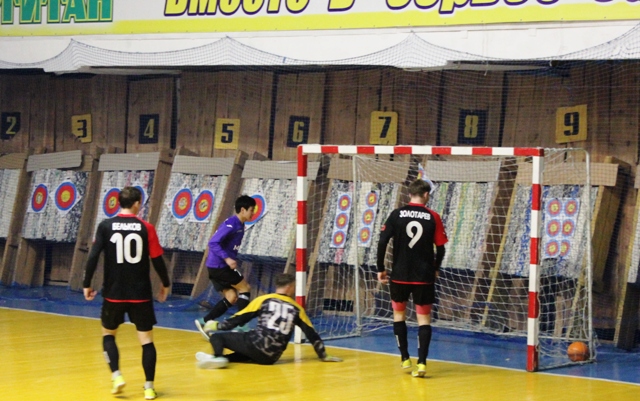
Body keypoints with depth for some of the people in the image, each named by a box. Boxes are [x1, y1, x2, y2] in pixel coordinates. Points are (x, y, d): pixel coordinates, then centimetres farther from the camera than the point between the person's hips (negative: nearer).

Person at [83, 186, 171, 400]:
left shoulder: (105, 226, -3)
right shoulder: (146, 227, -4)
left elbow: (93, 256, -8)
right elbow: (157, 260, -1)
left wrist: (87, 284, 2)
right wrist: (165, 284, 13)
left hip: (114, 293, 1)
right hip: (141, 294, 0)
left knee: (108, 334, 19)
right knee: (146, 339, 7)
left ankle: (116, 376, 2)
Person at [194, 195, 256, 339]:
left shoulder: (239, 225, 12)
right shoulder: (230, 224, -17)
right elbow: (213, 243, -24)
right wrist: (227, 258, -32)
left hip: (218, 267, 9)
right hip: (219, 265, -9)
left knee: (232, 297, 7)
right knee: (245, 288, -3)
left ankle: (204, 322, 4)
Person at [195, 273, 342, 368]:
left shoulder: (263, 300, 10)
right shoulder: (297, 309, 15)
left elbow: (239, 319, 13)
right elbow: (312, 335, 17)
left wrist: (218, 326, 28)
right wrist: (324, 356, 29)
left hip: (256, 344, -2)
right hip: (271, 358, 3)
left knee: (217, 335, 11)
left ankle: (218, 356, -22)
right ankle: (223, 359, -1)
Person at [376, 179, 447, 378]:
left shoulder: (396, 214, -3)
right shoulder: (433, 217, -4)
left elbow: (382, 242, -7)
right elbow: (441, 248, 0)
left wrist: (381, 269, 3)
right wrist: (435, 269, 17)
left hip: (400, 275, 1)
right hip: (424, 277, -1)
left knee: (399, 313, 20)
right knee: (424, 318, 5)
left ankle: (405, 358, 21)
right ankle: (421, 363, -7)